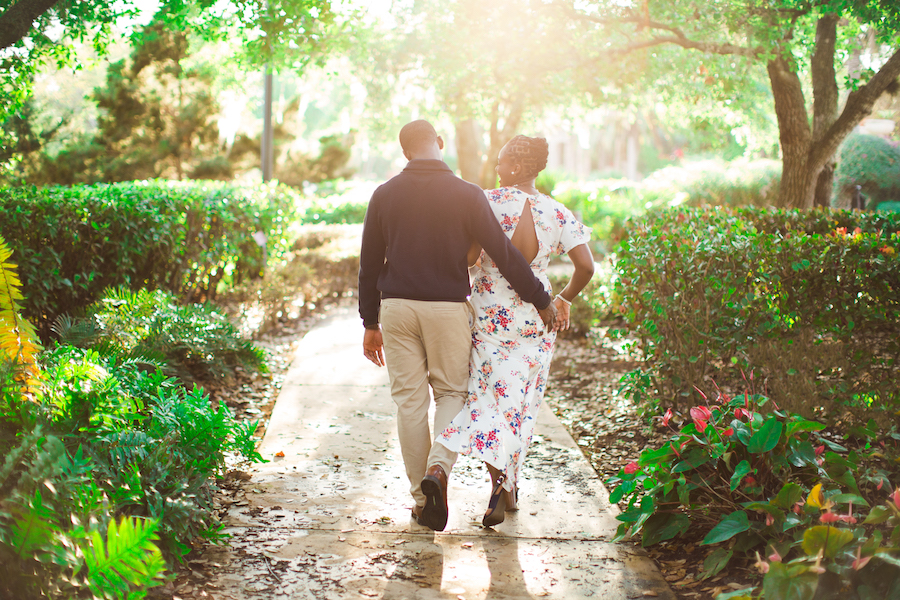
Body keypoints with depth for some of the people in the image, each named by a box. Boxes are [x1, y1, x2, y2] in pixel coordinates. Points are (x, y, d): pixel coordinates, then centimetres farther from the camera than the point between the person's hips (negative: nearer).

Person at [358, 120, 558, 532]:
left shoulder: (384, 196, 2)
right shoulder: (466, 195, -5)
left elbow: (369, 264, 7)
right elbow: (504, 253, -7)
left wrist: (370, 323, 15)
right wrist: (541, 300, 3)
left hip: (396, 308, 2)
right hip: (448, 308, -2)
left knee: (409, 401, 8)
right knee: (452, 393, 13)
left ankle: (421, 499, 12)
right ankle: (438, 469, -12)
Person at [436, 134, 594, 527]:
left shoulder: (490, 202, -10)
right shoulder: (557, 213, -1)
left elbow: (468, 256, -17)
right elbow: (585, 266, -8)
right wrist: (564, 299, 8)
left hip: (490, 313, -3)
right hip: (535, 316, 3)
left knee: (490, 398, 2)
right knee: (520, 403, 14)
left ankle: (499, 485, -14)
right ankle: (510, 487, 22)